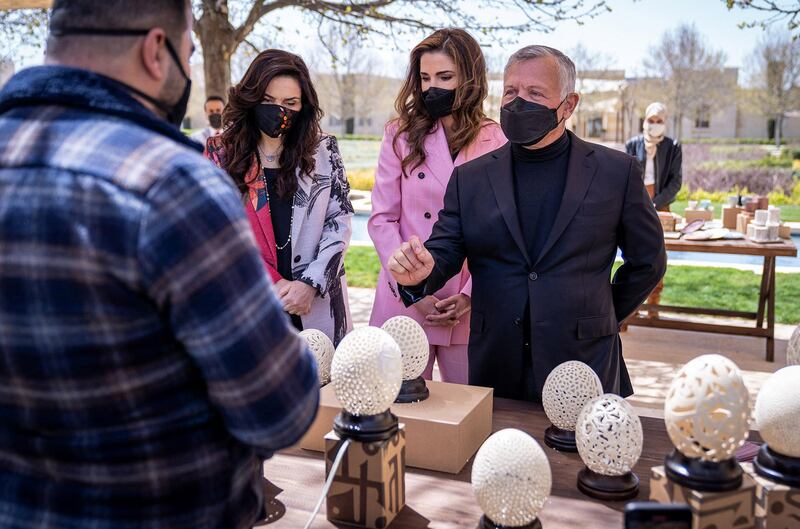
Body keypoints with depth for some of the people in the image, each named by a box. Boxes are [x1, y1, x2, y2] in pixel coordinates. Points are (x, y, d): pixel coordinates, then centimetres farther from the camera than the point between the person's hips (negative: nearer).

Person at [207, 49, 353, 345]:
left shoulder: (323, 150, 5)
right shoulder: (221, 153, 2)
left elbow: (339, 220, 2)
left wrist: (311, 284, -10)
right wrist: (273, 285, -10)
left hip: (318, 306, 1)